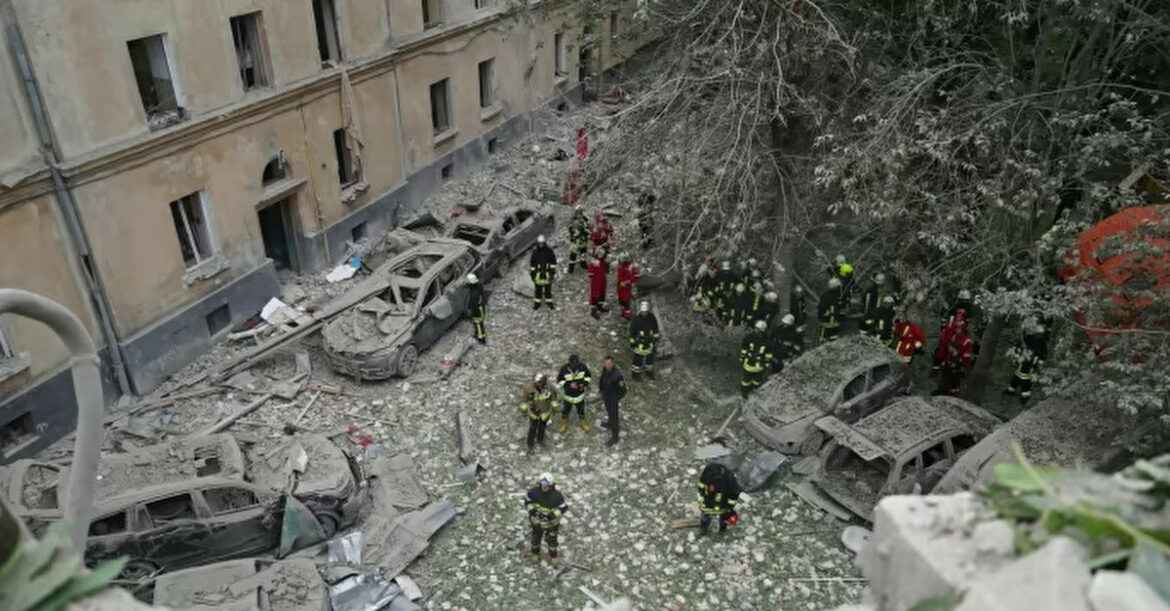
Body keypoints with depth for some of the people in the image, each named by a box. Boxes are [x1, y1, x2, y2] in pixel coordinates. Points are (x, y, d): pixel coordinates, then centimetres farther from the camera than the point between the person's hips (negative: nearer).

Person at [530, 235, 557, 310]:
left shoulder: (549, 251, -5)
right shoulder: (535, 252, -5)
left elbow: (553, 261, 2)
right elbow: (532, 263, 1)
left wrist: (553, 271, -1)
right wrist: (532, 273, 1)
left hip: (547, 273, 0)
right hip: (538, 272, 0)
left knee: (548, 288, 9)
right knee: (538, 289, 5)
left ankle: (549, 301, 24)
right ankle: (537, 302, 18)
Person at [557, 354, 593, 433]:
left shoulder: (582, 367, -19)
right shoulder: (564, 369, -25)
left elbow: (588, 376, 0)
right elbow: (559, 382, -16)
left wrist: (585, 383, -17)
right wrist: (569, 384, -28)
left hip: (580, 395, 1)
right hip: (568, 396, -1)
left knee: (581, 411, 21)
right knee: (565, 411, 19)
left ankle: (583, 424, 47)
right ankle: (564, 425, 46)